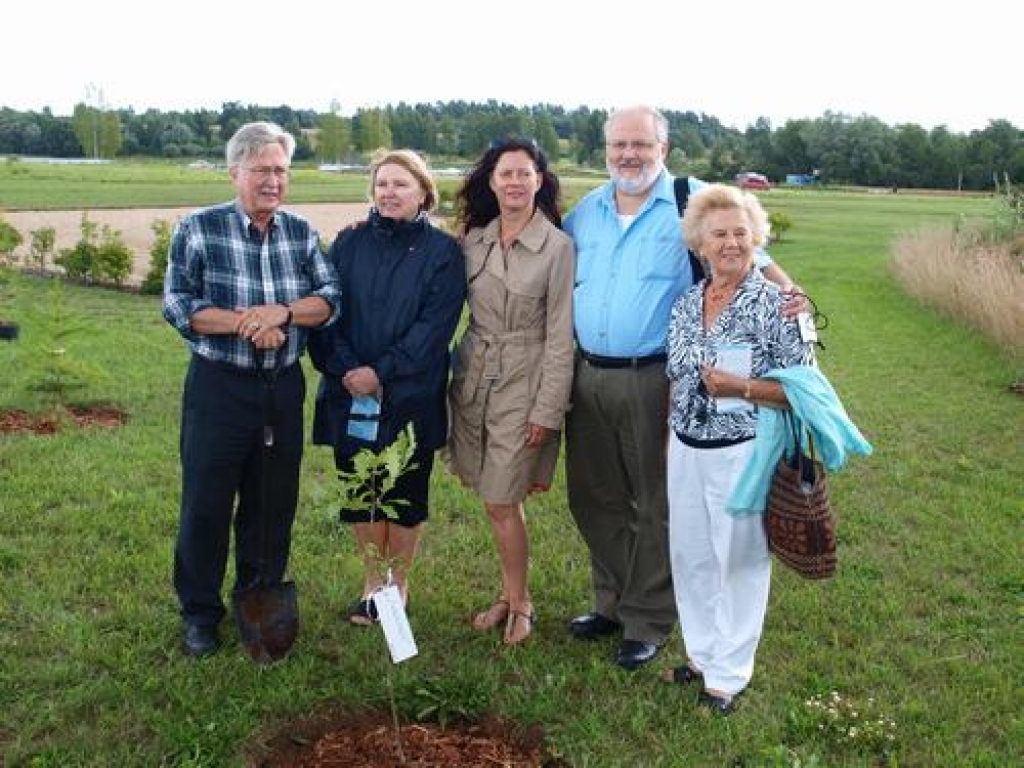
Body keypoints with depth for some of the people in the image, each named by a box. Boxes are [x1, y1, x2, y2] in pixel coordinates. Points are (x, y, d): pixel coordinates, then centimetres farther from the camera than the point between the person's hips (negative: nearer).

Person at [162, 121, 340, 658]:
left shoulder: (301, 233, 6)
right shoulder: (198, 229, -4)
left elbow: (330, 300, -1)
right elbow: (177, 305, -11)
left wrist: (280, 312, -20)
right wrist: (247, 323, -21)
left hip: (284, 389, 3)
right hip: (218, 387, -3)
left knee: (274, 504, 13)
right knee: (206, 504, 5)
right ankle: (200, 613, 22)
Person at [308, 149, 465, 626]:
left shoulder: (442, 251, -3)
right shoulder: (349, 243, 6)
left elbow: (435, 325, -11)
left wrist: (382, 371, -17)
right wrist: (346, 369, -15)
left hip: (411, 396, -2)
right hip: (350, 393, 3)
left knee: (406, 495, 8)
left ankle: (399, 582, 28)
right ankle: (373, 579, 30)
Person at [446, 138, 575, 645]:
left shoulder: (557, 246, -9)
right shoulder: (474, 240, 5)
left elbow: (560, 336, -10)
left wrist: (547, 410, -11)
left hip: (523, 379, -4)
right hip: (474, 373, 5)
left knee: (501, 502, -1)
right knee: (496, 496, 12)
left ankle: (520, 603, 19)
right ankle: (509, 594, 28)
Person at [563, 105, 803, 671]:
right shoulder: (585, 211, 10)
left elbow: (746, 254, -12)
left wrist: (788, 292, -30)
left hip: (654, 381, -5)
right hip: (588, 376, 6)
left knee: (655, 506, 7)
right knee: (593, 498, 16)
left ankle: (648, 622, 23)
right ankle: (612, 602, 36)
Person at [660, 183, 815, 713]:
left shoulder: (776, 305, -11)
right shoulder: (685, 305, 5)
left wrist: (740, 387, -23)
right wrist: (674, 441, 15)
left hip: (742, 453, -5)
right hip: (686, 451, 5)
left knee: (739, 559, 8)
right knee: (691, 556, 15)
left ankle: (729, 673, 25)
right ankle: (702, 653, 36)